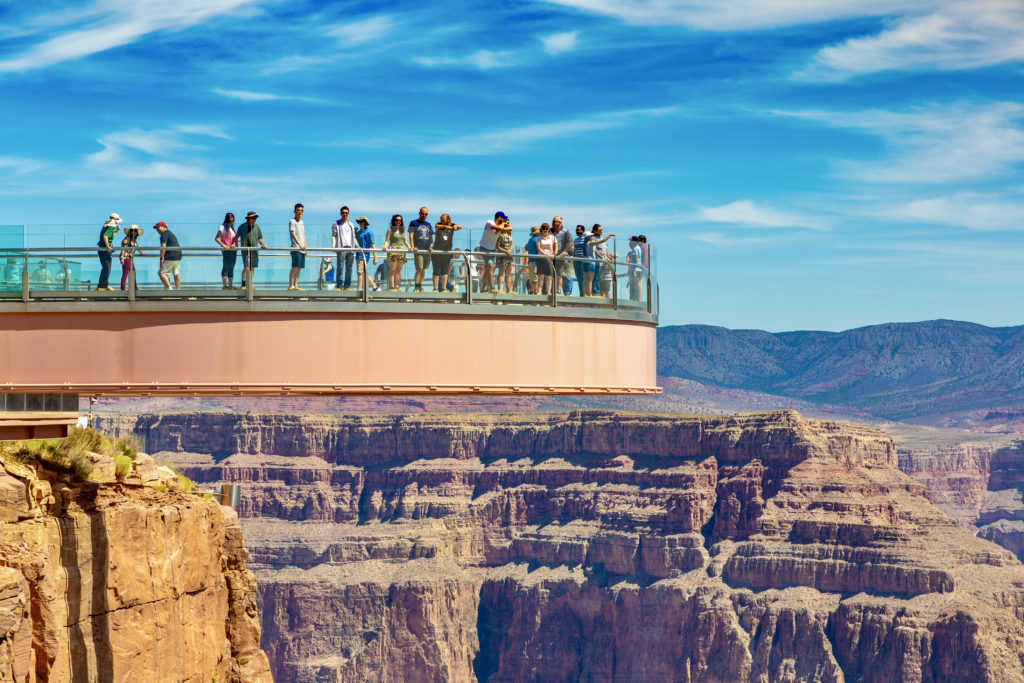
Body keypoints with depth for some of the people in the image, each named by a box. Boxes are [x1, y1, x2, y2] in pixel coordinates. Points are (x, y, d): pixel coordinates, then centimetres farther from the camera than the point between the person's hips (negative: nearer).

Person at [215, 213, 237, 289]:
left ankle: (230, 285, 9)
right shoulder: (223, 227, -3)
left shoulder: (232, 227, 19)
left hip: (233, 250, 8)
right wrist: (223, 245, -19)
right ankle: (224, 285, -9)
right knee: (226, 267, -9)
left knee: (231, 268, 7)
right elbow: (216, 238, -8)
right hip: (226, 250, -8)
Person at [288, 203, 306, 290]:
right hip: (296, 248, -8)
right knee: (295, 267, -14)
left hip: (302, 249, 8)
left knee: (299, 268, 6)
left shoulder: (302, 223, 21)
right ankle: (291, 285, -14)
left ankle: (296, 286, 7)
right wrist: (299, 244, -29)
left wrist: (305, 247, 19)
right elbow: (293, 234, -17)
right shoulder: (292, 222, -5)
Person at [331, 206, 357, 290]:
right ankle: (339, 285, -9)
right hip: (341, 248, -4)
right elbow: (334, 236, -1)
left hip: (350, 248, 4)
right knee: (340, 267, -9)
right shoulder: (336, 224, 7)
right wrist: (333, 246, -16)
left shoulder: (351, 225, 20)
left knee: (349, 268, 3)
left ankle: (347, 285, 6)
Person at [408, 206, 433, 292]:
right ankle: (416, 287, -8)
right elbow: (411, 235, -5)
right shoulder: (414, 223, 4)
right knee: (419, 269, -13)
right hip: (418, 250, -5)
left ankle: (420, 287, 11)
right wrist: (413, 247, -18)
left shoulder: (428, 225, 17)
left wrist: (431, 246, 2)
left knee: (423, 269, 5)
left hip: (427, 250, 5)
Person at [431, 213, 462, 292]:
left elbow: (460, 227, -9)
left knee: (445, 271, 3)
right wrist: (446, 226, -40)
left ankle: (444, 288, 6)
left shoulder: (452, 225, 5)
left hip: (447, 251, 2)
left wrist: (456, 226, -33)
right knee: (436, 271, -3)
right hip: (437, 251, -2)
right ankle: (435, 288, 0)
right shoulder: (439, 224, 0)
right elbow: (437, 226, -22)